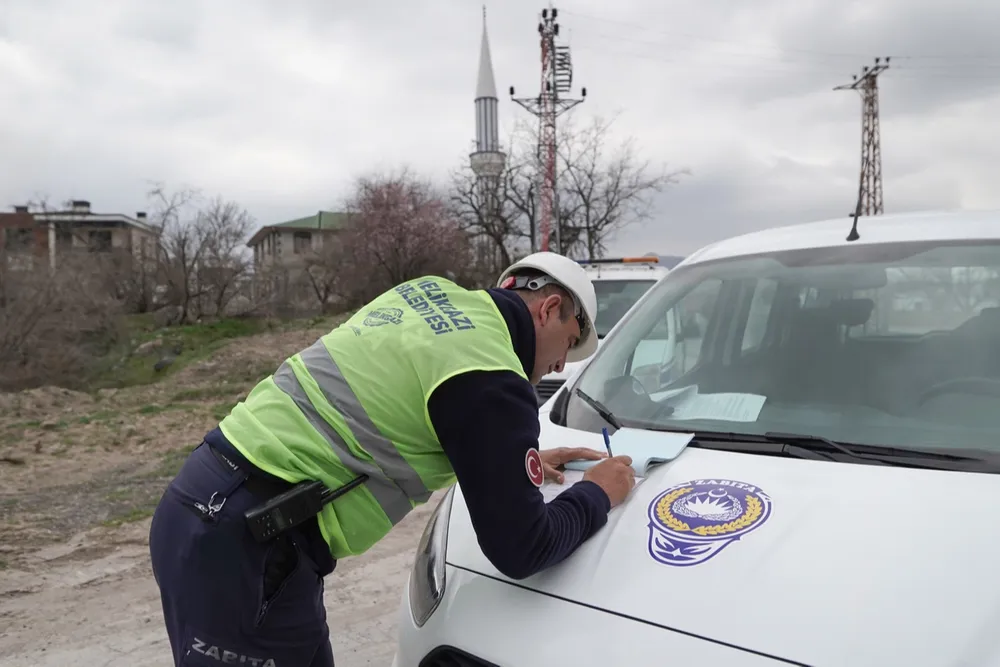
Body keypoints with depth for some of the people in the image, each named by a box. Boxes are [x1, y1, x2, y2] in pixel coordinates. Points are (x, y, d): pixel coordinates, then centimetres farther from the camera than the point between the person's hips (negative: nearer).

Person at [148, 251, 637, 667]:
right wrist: (598, 495, 8)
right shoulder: (490, 379, -16)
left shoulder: (432, 294, 10)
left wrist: (521, 462, 27)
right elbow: (521, 550, -9)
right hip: (245, 543, -9)